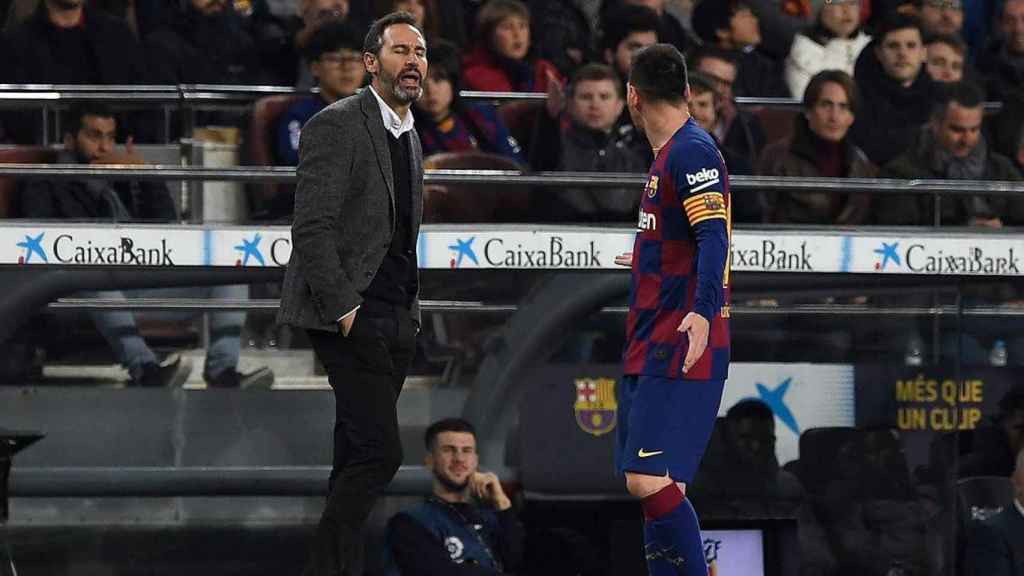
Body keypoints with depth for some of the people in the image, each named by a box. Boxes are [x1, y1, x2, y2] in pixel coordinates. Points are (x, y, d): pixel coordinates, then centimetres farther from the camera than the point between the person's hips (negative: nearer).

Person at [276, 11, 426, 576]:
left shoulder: (409, 137, 18)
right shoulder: (337, 126, -9)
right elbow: (312, 228, -15)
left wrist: (411, 311, 14)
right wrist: (343, 310, -18)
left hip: (395, 321, 8)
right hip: (351, 318, -8)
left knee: (356, 462, 6)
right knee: (378, 451, -15)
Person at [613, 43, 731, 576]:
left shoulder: (691, 152, -13)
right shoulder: (670, 153, 17)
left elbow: (714, 238, -25)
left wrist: (703, 312, -39)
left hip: (680, 351, -10)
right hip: (651, 350, 10)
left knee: (651, 481, -19)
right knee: (648, 483, 8)